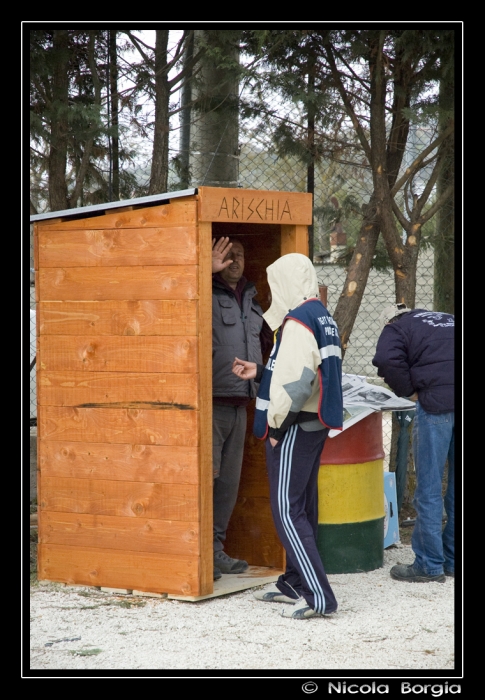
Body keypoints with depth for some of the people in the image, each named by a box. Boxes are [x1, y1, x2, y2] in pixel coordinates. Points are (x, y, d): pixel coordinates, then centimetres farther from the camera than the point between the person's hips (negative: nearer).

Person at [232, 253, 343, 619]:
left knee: (287, 510, -8)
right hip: (315, 424, 10)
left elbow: (296, 382, -26)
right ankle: (295, 583, 27)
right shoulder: (323, 318, 13)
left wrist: (276, 424, -16)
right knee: (302, 505, 16)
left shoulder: (298, 323, -18)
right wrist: (260, 372, 21)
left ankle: (317, 595, -13)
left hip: (295, 428, -10)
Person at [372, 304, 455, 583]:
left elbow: (388, 360, -11)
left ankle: (429, 565, 3)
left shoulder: (396, 328, 9)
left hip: (437, 401, -6)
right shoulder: (448, 320, 27)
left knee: (429, 486, 1)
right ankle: (453, 560, 20)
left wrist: (410, 391, 1)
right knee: (455, 483, 13)